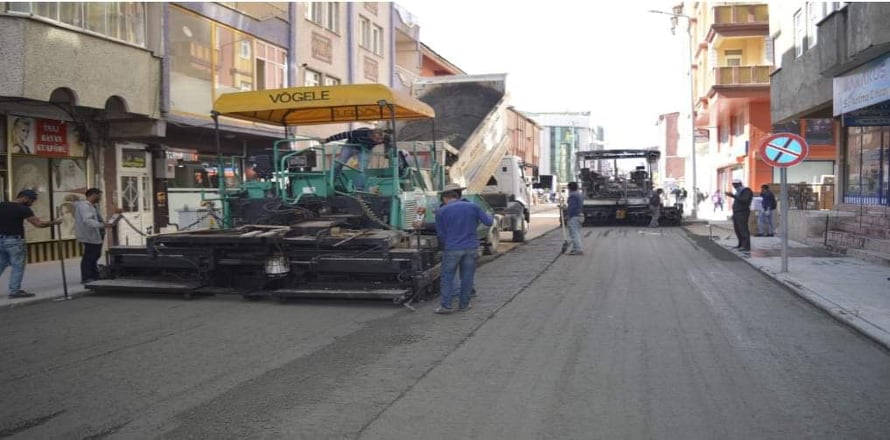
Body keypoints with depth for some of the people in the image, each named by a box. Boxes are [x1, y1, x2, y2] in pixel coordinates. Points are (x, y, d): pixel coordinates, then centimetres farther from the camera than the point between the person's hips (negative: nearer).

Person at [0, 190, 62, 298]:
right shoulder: (23, 209, -11)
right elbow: (38, 224, -15)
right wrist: (54, 222, -4)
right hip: (14, 240, -7)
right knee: (18, 267, 2)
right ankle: (15, 291, 3)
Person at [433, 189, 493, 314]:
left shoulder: (441, 211, 0)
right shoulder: (473, 206, 3)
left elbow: (441, 234, 4)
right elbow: (488, 222, 4)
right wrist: (490, 217, 27)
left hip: (452, 249, -2)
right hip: (471, 247, 2)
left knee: (447, 277, 8)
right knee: (467, 277, 11)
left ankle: (446, 306, 5)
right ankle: (464, 304, 17)